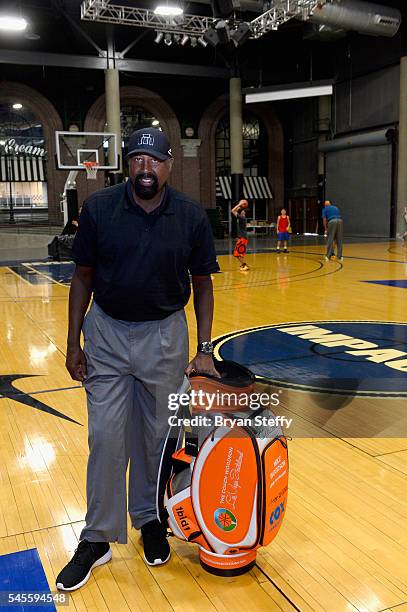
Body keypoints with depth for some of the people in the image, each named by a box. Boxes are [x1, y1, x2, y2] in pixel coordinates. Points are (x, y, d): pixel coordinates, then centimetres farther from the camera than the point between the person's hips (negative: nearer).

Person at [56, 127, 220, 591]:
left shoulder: (191, 217, -8)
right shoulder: (98, 209, -9)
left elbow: (202, 286, 1)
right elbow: (83, 279, 0)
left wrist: (204, 350, -3)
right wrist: (73, 344, -1)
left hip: (164, 335, 1)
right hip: (106, 331, 0)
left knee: (157, 437, 11)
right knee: (106, 437, 4)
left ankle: (149, 518, 34)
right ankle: (98, 538, 21)